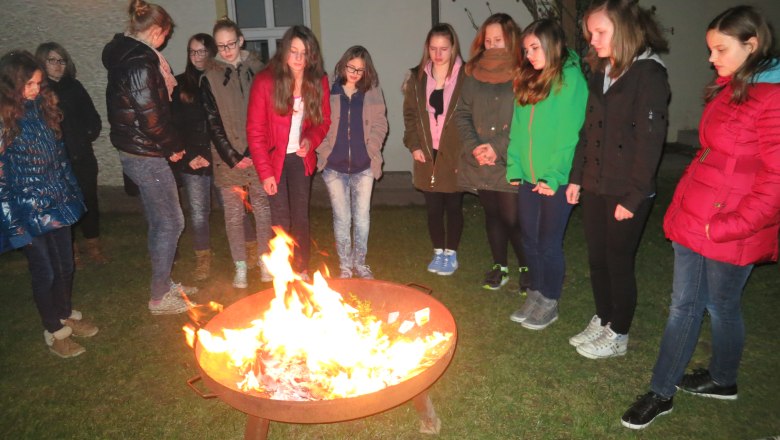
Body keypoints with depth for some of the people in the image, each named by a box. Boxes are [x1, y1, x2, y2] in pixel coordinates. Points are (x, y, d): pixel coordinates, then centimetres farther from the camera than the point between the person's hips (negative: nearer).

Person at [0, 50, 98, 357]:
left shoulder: (42, 107, 2)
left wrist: (71, 193, 13)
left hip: (57, 203, 6)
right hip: (28, 211, -5)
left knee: (65, 265, 16)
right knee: (45, 272, 6)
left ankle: (66, 315, 39)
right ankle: (54, 332, 25)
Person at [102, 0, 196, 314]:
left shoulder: (124, 55, 12)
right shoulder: (140, 62, -19)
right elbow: (151, 116, -23)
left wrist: (169, 145, 8)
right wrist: (173, 147, -7)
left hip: (136, 151, 10)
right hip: (145, 155, -10)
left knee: (159, 222, 19)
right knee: (171, 222, 0)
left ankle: (164, 284, 33)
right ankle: (160, 297, 12)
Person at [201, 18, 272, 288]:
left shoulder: (257, 69, 3)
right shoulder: (210, 78, 2)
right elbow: (213, 124, 0)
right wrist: (233, 157, -7)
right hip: (228, 159, 0)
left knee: (263, 209, 6)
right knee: (234, 215, 5)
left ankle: (264, 260, 22)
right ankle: (240, 267, 18)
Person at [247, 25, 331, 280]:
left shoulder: (318, 82, -3)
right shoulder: (265, 81, -13)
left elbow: (324, 121, 6)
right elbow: (255, 131, -11)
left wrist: (311, 140, -16)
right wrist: (265, 172, -14)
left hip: (301, 159, 3)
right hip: (275, 159, -3)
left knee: (301, 218, 9)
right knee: (281, 220, 0)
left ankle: (302, 271, 24)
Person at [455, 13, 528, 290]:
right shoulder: (473, 73, 8)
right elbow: (462, 114, 7)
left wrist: (499, 148, -15)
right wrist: (473, 147, -7)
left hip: (511, 162, -4)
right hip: (479, 162, 4)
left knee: (512, 218, -3)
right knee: (492, 214, 14)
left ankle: (527, 268, 20)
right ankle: (500, 267, 30)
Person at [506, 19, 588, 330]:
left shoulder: (570, 78, -9)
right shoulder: (528, 80, 11)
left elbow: (568, 134, -15)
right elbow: (518, 128, 10)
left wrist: (553, 177, -17)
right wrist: (514, 169, 3)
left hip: (556, 180, -6)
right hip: (529, 178, 6)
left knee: (549, 244, 4)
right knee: (530, 240, 14)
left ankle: (549, 304, 22)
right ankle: (535, 295, 31)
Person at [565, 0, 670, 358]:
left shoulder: (649, 74, -12)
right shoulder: (601, 72, 10)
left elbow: (650, 141, -16)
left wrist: (633, 197, -16)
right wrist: (576, 177, 11)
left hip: (627, 193, -7)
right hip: (595, 187, 7)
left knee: (619, 263, 6)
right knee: (597, 259, 15)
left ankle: (618, 336, 24)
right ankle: (602, 321, 34)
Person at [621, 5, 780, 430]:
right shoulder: (727, 90, 10)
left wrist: (727, 227, -18)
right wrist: (681, 204, 11)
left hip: (730, 232, -7)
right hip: (692, 218, 7)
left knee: (721, 305, 13)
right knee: (683, 305, 12)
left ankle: (723, 380, 40)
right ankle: (661, 393, 24)